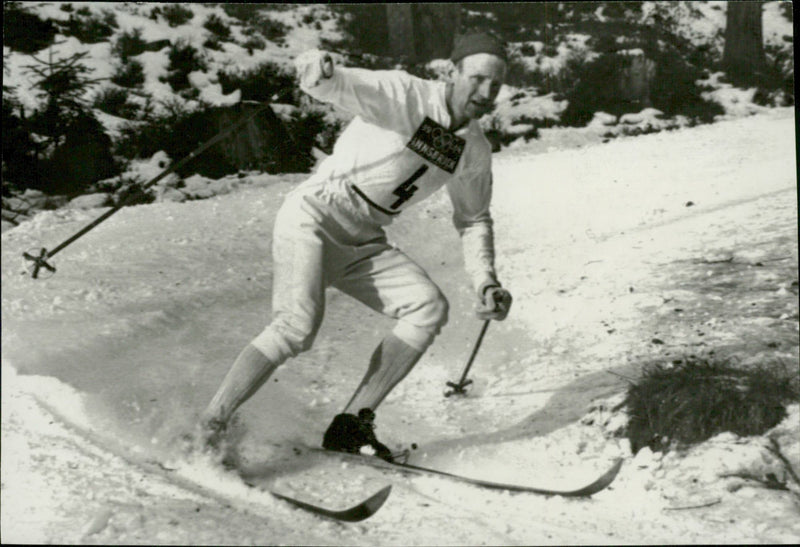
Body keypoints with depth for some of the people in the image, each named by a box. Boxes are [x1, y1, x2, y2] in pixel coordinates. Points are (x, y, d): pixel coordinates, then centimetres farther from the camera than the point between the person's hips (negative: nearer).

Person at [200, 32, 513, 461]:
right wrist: (319, 70, -54)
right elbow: (341, 87, -29)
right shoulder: (403, 95, -13)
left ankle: (352, 425, -8)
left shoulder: (475, 152, 8)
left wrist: (485, 282, 7)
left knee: (429, 308, -13)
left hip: (364, 244, 7)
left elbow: (473, 219, 21)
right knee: (298, 327, -27)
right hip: (315, 217, -7)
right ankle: (207, 428, -17)